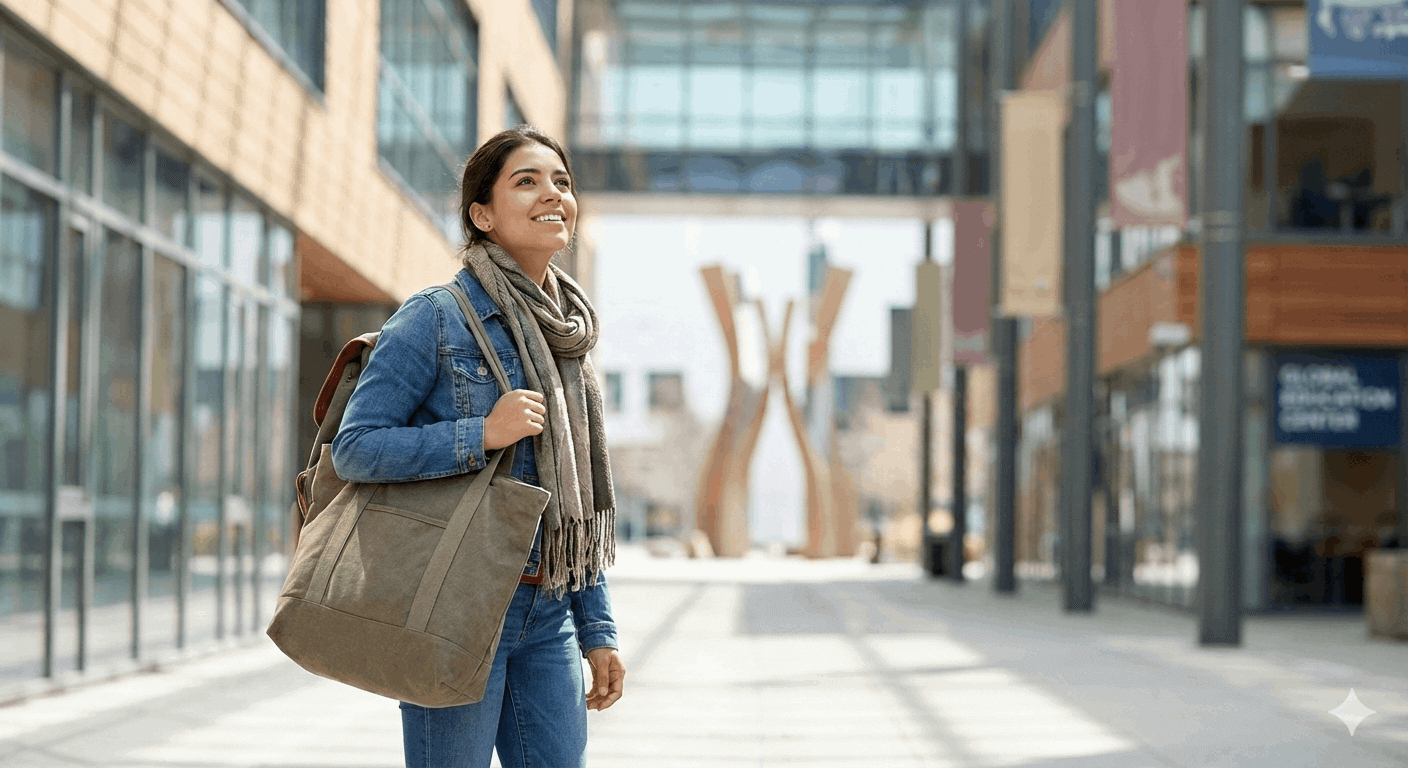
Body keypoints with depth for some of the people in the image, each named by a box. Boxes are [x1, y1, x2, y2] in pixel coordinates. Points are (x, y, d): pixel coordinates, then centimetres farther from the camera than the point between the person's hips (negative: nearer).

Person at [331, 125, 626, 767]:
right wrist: (482, 436, -20)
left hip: (547, 617, 6)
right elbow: (352, 448, -12)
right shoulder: (436, 318, -7)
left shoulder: (565, 334, 13)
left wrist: (598, 631, 13)